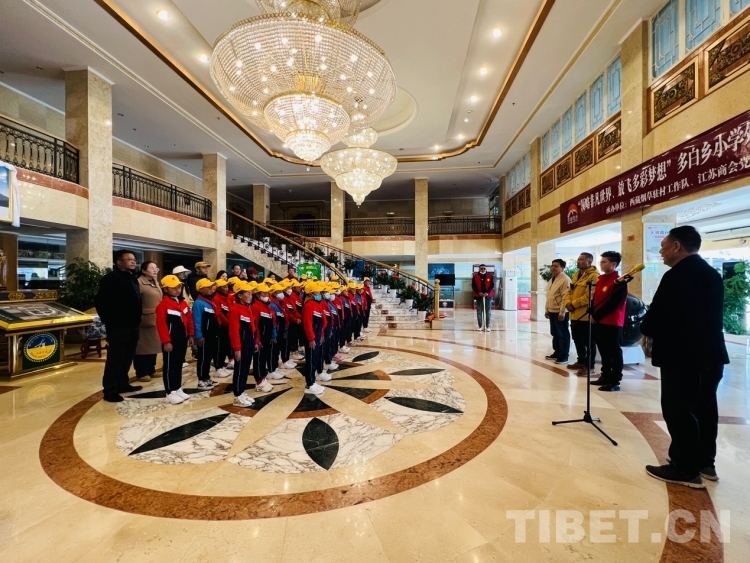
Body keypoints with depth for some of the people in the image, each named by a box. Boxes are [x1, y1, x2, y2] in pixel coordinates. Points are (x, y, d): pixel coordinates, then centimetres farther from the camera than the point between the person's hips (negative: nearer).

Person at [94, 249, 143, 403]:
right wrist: (110, 321, -13)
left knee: (128, 358, 16)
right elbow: (100, 302, -16)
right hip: (118, 327, -8)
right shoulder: (110, 278, -12)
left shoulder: (132, 278, 15)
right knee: (115, 359, -1)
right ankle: (110, 391, 7)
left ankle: (123, 384, 29)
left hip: (132, 326, 8)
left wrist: (136, 320, 13)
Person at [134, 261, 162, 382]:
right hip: (144, 320, -9)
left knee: (153, 345, 15)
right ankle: (141, 373, 10)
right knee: (142, 346, 1)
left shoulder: (155, 282, 16)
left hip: (155, 320, 9)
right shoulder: (139, 282, -13)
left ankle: (151, 369, 26)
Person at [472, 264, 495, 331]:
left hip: (488, 296, 0)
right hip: (479, 296, 0)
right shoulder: (475, 276, 1)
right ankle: (480, 326, 12)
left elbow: (492, 285, -2)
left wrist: (487, 293, -15)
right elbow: (473, 286, -3)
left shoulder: (490, 276, 3)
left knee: (488, 312, 3)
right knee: (479, 312, 4)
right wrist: (479, 292, -16)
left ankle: (487, 326, 11)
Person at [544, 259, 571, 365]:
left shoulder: (565, 280, -15)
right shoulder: (552, 280, 15)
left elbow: (565, 297, -20)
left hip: (560, 312, -9)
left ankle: (564, 356, 8)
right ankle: (557, 353, 28)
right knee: (555, 333, 17)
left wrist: (562, 312, -22)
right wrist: (546, 309, 18)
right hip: (552, 311, 9)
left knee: (562, 334, 0)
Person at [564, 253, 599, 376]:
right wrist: (568, 303, -2)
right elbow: (570, 291, 17)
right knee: (577, 339, 18)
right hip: (574, 314, 9)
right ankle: (581, 361, 32)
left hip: (586, 314, -9)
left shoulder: (594, 276, -12)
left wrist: (573, 304, -17)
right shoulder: (576, 275, 17)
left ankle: (589, 366, 9)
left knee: (588, 341, 0)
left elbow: (590, 295, -21)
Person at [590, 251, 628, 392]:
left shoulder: (619, 282, -11)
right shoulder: (601, 279, 14)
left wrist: (596, 316, -15)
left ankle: (615, 381, 7)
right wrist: (593, 315, 2)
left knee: (614, 352, 0)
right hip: (599, 322, 8)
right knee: (604, 351, 15)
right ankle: (605, 376, 26)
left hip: (612, 323, -8)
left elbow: (612, 303, -18)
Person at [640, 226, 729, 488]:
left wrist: (645, 328, 0)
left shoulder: (677, 276, -19)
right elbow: (712, 315, 16)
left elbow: (655, 318, -21)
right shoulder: (713, 274, 11)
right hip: (711, 352, 10)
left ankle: (685, 469, 11)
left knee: (679, 411, 1)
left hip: (682, 355, -9)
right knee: (704, 408, 18)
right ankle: (705, 463, 30)